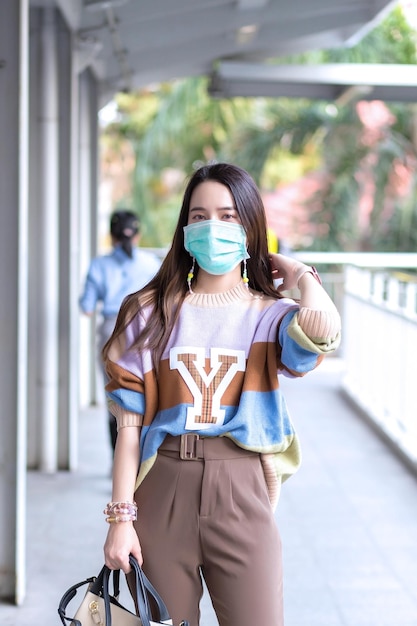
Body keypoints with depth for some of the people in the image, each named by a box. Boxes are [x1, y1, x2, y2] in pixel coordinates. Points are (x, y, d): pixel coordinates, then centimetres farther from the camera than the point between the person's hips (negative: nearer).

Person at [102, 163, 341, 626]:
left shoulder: (269, 316, 3)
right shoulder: (152, 313, 5)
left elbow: (323, 328, -22)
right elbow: (130, 425, 2)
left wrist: (299, 273, -1)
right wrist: (121, 517, -5)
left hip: (240, 491, -1)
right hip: (163, 489, 1)